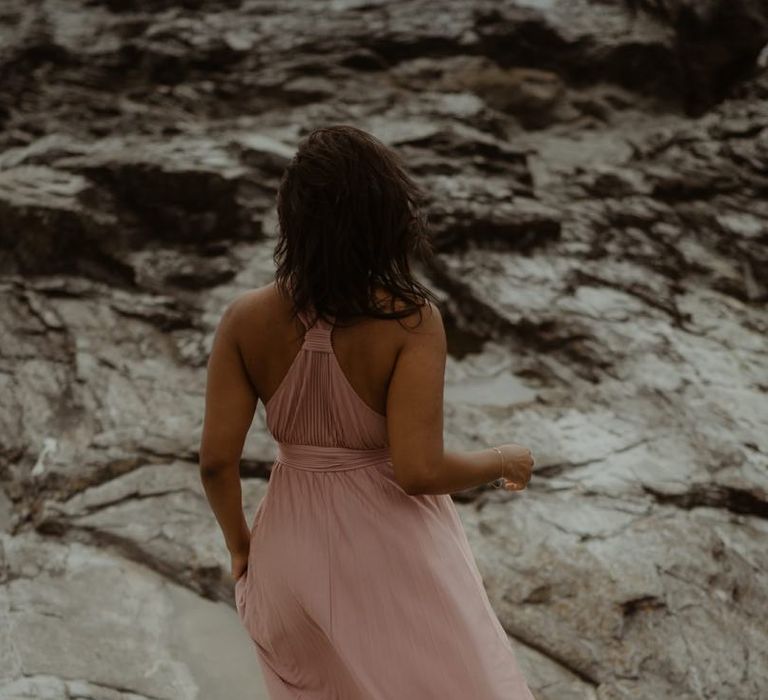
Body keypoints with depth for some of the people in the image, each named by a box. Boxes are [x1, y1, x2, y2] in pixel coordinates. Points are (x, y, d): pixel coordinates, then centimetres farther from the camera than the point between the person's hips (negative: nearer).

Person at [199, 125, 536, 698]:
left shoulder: (247, 319, -12)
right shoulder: (411, 320, -22)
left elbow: (217, 460, -10)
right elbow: (419, 471, -25)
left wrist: (240, 544, 8)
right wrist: (504, 461, -6)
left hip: (294, 548, 4)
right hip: (392, 552, -4)